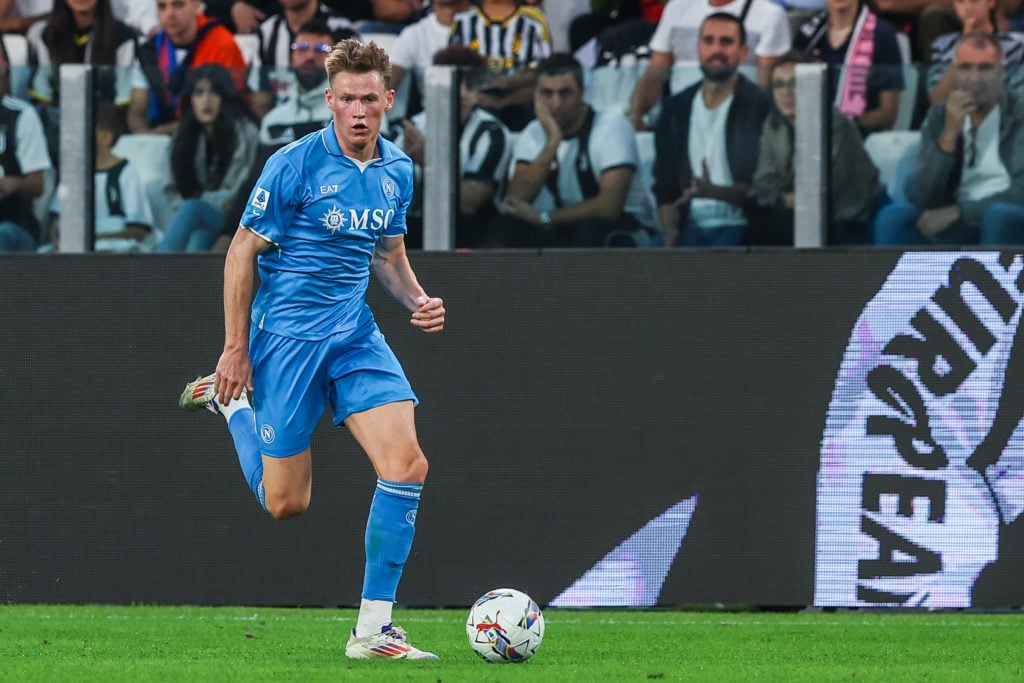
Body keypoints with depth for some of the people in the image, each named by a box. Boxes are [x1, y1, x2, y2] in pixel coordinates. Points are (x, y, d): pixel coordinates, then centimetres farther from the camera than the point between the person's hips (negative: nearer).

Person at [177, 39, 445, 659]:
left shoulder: (397, 170, 5)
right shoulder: (296, 165, -14)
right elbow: (243, 251, -8)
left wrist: (419, 301, 0)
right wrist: (236, 349, -10)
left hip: (357, 336, 5)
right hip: (288, 335, -5)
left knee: (407, 465, -14)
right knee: (286, 503, 2)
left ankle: (373, 629, -7)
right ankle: (231, 400, 32)